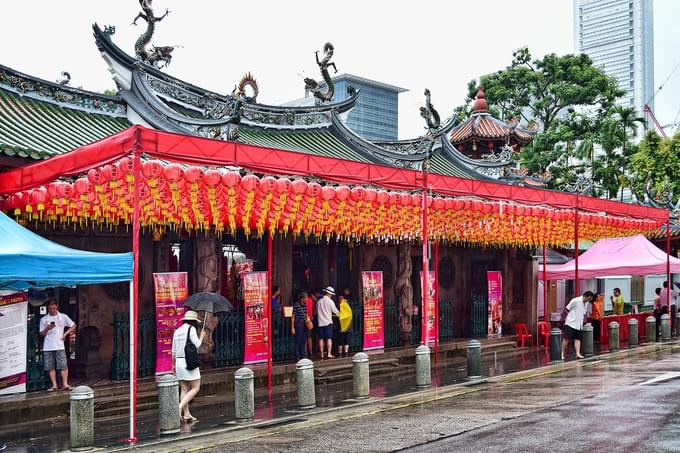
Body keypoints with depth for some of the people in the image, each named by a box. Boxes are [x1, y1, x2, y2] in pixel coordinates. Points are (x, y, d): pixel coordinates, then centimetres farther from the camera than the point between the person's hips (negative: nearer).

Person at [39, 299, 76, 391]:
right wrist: (47, 329, -13)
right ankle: (54, 385, 7)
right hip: (47, 347, 1)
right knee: (50, 367, 1)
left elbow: (73, 326, 12)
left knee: (63, 366, -9)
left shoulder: (63, 317, 5)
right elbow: (41, 334, 7)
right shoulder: (44, 319, 7)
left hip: (59, 346, -1)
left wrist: (65, 334, 1)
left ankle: (65, 384, -7)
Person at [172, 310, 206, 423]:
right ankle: (180, 407, -15)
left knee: (184, 389, 8)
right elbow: (196, 345, -11)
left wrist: (174, 365, 23)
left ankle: (186, 414, 7)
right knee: (195, 388, -1)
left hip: (179, 362, 7)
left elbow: (174, 351, 15)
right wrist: (202, 336, 7)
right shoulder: (191, 329, -7)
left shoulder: (177, 331, 14)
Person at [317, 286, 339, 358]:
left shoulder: (319, 301, 4)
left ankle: (322, 354, 6)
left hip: (320, 322, 4)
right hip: (328, 322, -4)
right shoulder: (330, 301, -7)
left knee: (321, 339, 5)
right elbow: (335, 311, 0)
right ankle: (329, 354, -6)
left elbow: (316, 312, 13)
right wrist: (338, 313, 21)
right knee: (329, 338, -1)